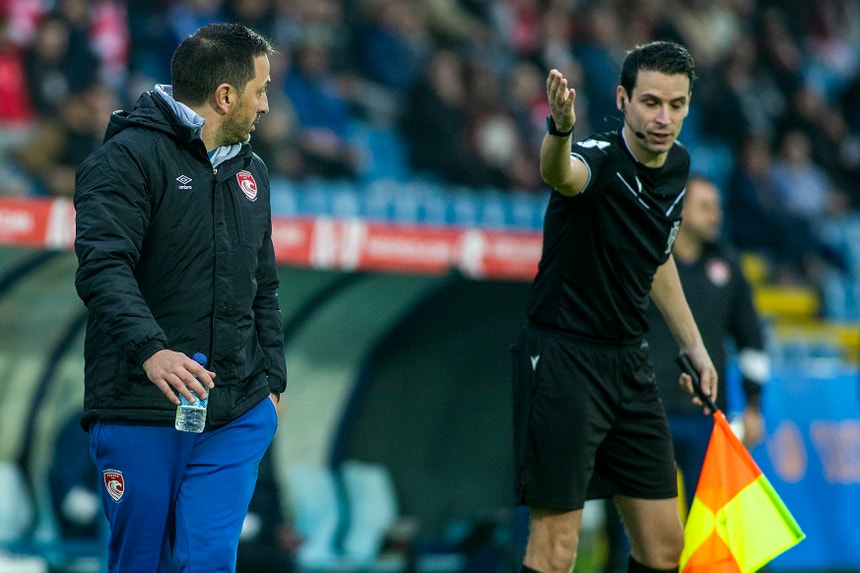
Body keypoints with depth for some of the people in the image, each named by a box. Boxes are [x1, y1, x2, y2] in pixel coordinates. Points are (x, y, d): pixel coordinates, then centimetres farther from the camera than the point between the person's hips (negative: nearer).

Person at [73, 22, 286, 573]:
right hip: (140, 412, -5)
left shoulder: (252, 173, 18)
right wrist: (150, 348, -33)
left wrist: (273, 379, 17)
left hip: (237, 419, 5)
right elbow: (102, 265, -19)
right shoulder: (130, 157, -7)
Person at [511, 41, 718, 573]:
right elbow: (561, 173, -46)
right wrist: (561, 128, -68)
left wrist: (693, 344, 23)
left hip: (630, 363, 8)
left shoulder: (677, 163, 5)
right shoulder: (599, 160, -19)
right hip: (561, 360, -8)